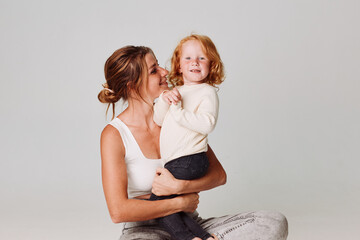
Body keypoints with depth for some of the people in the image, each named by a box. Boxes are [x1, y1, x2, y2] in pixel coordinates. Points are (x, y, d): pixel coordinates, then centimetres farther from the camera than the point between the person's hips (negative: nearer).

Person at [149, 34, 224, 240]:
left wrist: (178, 112, -19)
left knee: (158, 200, -14)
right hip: (173, 164, 9)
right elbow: (158, 120, 14)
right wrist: (164, 100, -5)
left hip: (189, 161, -8)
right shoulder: (177, 92, 20)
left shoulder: (207, 92, -3)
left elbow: (207, 124, -20)